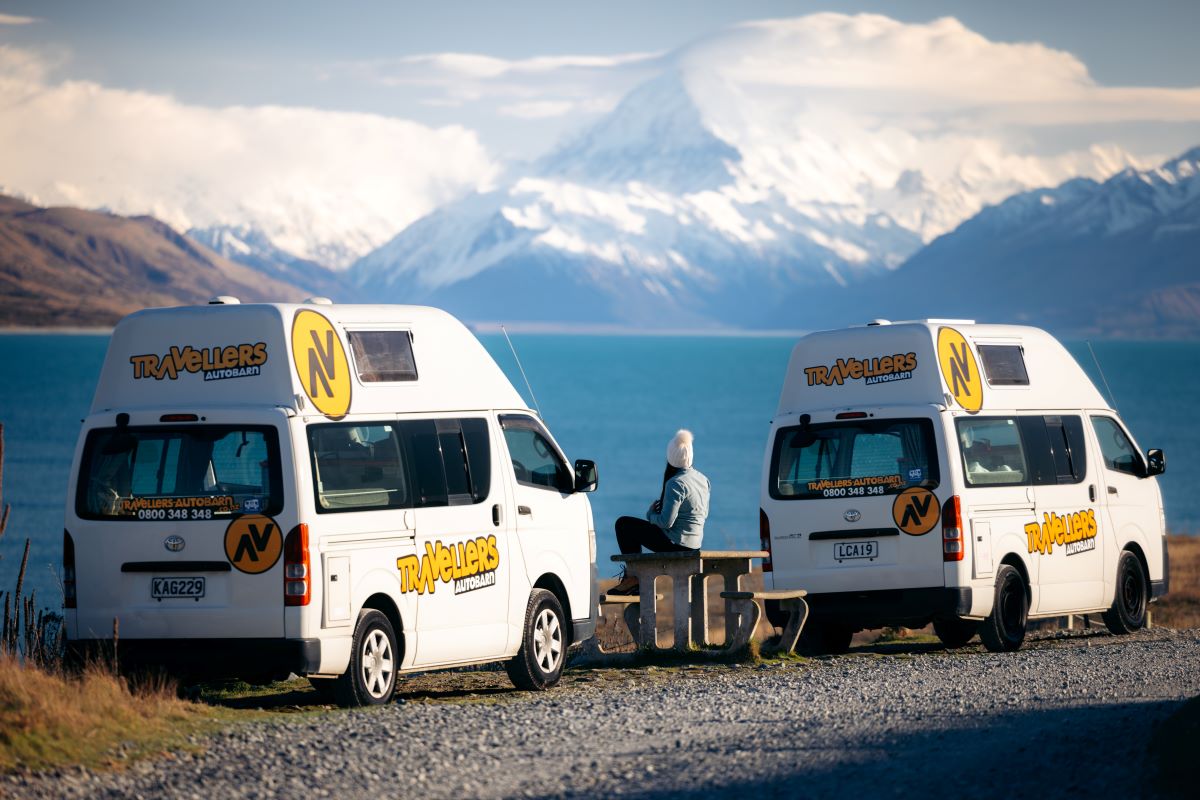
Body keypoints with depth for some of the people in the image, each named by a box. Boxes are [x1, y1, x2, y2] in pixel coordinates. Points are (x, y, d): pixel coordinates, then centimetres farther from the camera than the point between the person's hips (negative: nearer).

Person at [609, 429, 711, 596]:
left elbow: (666, 522, -25)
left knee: (624, 524, 5)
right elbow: (704, 513, 17)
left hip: (675, 544, -9)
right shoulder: (702, 479, 4)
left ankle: (632, 578, 9)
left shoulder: (676, 484, -22)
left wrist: (650, 514, -2)